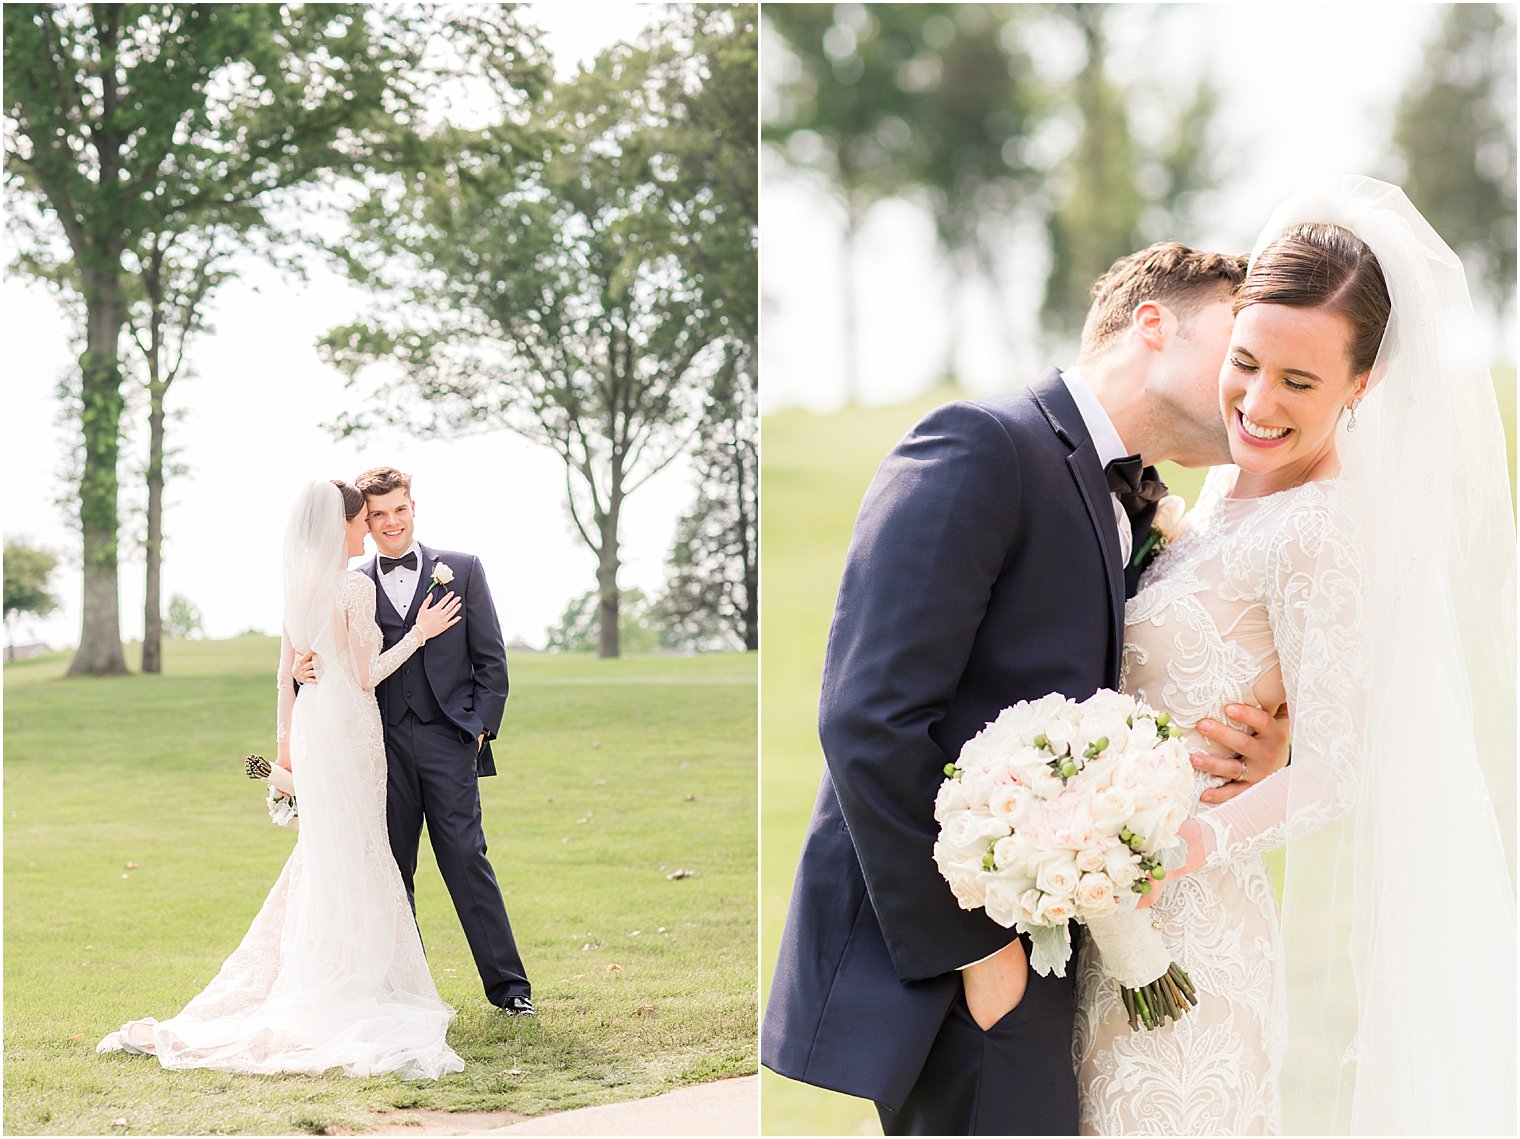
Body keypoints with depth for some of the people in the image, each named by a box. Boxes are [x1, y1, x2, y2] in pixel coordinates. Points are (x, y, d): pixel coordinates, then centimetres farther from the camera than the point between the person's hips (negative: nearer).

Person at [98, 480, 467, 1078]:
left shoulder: (298, 586, 7)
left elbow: (286, 673, 13)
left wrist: (286, 735, 21)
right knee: (353, 853, -1)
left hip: (310, 722, 7)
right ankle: (350, 983, 2)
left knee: (321, 851, 16)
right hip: (349, 724, -7)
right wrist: (418, 633, -6)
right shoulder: (356, 587, -15)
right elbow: (365, 676, -12)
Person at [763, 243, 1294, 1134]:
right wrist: (972, 946, -17)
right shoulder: (980, 448, -10)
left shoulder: (1132, 517, 18)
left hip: (1033, 951, 9)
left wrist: (1261, 759, -3)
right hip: (938, 952, -9)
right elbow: (870, 719, -19)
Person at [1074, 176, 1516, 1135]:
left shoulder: (1325, 526, -17)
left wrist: (1202, 838, -36)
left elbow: (1334, 767, -21)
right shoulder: (1233, 487, 10)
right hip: (1125, 923, 9)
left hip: (1186, 937, -9)